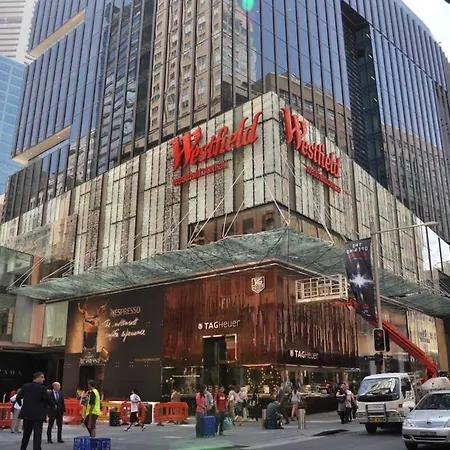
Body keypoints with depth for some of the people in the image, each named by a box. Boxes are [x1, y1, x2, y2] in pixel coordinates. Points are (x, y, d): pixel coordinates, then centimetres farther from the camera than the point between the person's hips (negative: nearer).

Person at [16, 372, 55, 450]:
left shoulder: (26, 387, 2)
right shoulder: (41, 388, -15)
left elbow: (18, 397, 8)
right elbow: (49, 399, -11)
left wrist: (21, 404, 28)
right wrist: (53, 405, 9)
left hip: (27, 414, 6)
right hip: (38, 415, -6)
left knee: (26, 434, 18)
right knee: (37, 435, -2)